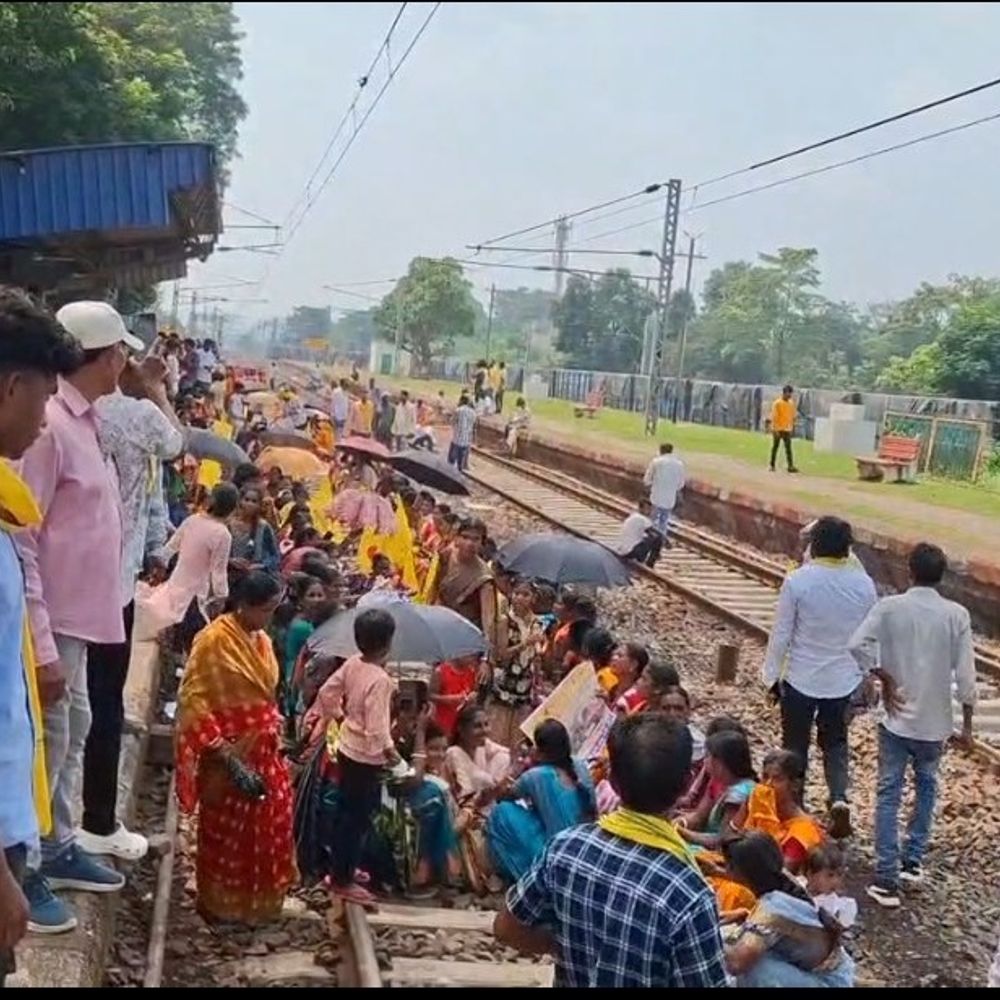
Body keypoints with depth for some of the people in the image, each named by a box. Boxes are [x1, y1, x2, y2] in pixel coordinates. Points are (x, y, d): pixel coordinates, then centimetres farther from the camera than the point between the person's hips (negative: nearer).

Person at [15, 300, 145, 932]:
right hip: (53, 618, -9)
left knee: (73, 733, 20)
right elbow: (19, 543, -22)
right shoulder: (49, 424, -21)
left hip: (81, 610, 10)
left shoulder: (87, 420, 8)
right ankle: (23, 871, 17)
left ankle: (59, 849, 35)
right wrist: (41, 646, -23)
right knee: (47, 743, 2)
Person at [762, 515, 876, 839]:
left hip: (801, 678, -2)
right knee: (835, 742, 20)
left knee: (795, 745, 14)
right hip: (843, 679, 3)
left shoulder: (798, 580, -17)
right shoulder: (864, 583, -7)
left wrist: (772, 675, 0)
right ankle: (839, 798, 0)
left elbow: (781, 634, -12)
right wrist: (865, 672, 18)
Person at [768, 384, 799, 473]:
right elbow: (774, 417, -12)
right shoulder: (777, 403, -8)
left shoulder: (791, 403, 8)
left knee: (788, 448, -3)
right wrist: (775, 429, -17)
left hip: (787, 429, 4)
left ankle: (790, 466, -10)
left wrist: (793, 427, 11)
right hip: (778, 429, -4)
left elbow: (793, 417, 14)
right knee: (775, 447, 6)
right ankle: (772, 465, 14)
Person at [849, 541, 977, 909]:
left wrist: (885, 678, -8)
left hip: (897, 717, -1)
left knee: (888, 794, 6)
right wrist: (967, 726, 1)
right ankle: (912, 861, 29)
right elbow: (965, 675, -9)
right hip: (935, 721, 1)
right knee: (926, 786, 24)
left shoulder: (890, 606, -10)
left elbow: (858, 644, -23)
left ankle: (886, 879, 3)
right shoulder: (956, 615, -9)